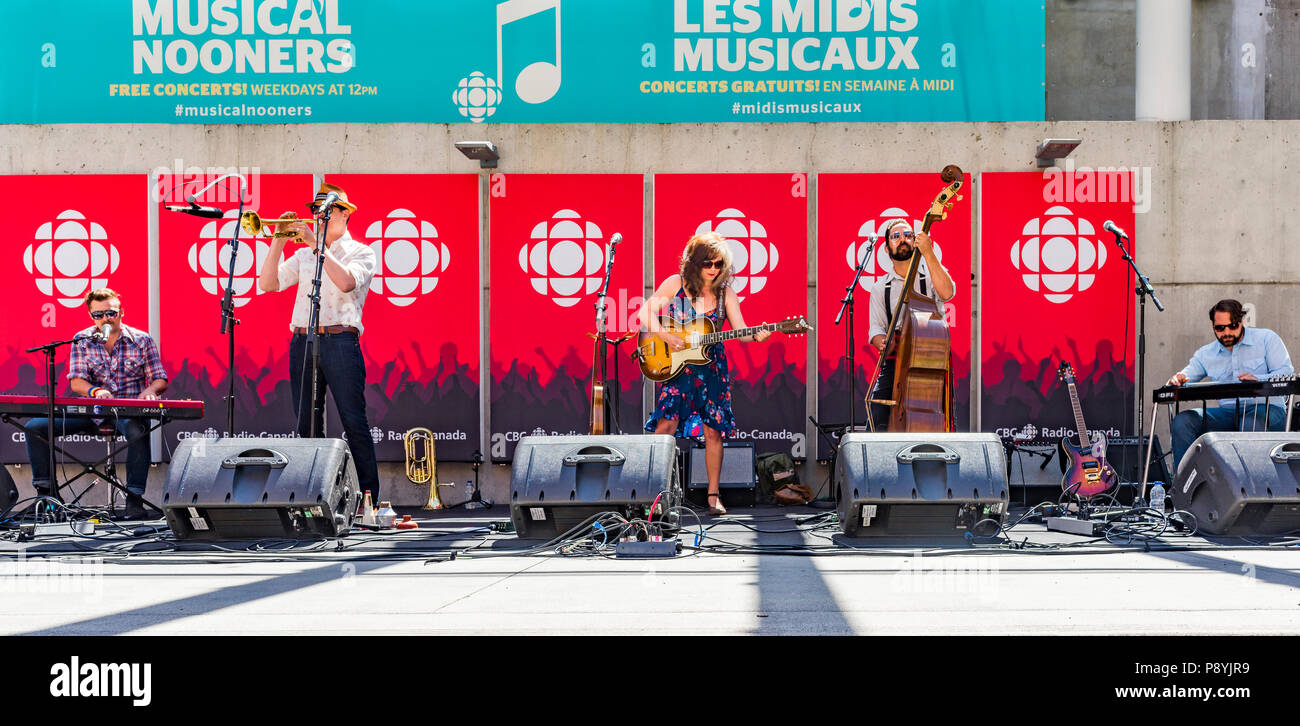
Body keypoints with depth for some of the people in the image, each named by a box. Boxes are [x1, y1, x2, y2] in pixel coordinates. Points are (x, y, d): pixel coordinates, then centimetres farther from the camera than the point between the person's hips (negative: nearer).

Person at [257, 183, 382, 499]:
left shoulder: (361, 252, 6)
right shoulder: (302, 255, 20)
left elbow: (346, 282, -14)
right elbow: (267, 283, 10)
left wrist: (315, 244, -13)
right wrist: (278, 243, 0)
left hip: (339, 341, -5)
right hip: (301, 341, 5)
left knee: (354, 422, -9)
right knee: (306, 425, 5)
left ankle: (369, 496, -8)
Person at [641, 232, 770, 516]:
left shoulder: (725, 294, 4)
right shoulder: (676, 284, -2)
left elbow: (740, 330, -2)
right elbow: (646, 313, -3)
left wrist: (756, 335, -24)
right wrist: (665, 336, -18)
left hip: (711, 369, 2)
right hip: (676, 367, -2)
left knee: (713, 430, 0)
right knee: (666, 424, -13)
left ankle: (713, 494, 9)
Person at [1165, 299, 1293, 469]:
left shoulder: (1266, 338, 6)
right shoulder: (1205, 354, 16)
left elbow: (1287, 373, -4)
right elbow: (1186, 377, 12)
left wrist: (1259, 379, -25)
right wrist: (1177, 380, -15)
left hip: (1266, 407, -4)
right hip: (1227, 413, 4)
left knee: (1250, 423, -41)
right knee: (1181, 422, -20)